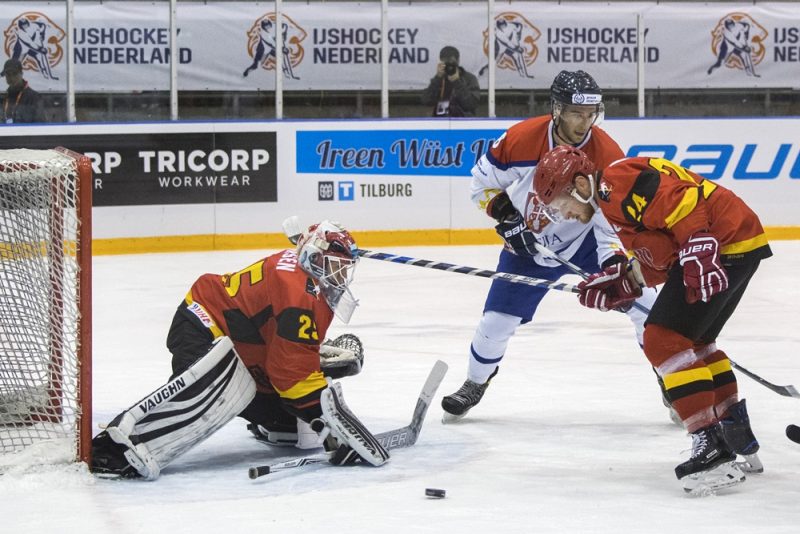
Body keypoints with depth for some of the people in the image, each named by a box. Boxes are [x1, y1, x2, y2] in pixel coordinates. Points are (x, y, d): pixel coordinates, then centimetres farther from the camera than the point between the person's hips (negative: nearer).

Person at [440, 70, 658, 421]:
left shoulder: (607, 155, -23)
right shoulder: (521, 139, -23)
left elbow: (615, 220, -20)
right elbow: (483, 181, -5)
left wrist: (615, 265, -36)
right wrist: (506, 215, -19)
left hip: (586, 240, 0)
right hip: (528, 244, 0)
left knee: (640, 299, -15)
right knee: (497, 322, 1)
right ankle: (475, 385, 30)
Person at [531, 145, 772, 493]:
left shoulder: (617, 182, -13)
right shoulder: (616, 199, 20)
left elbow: (684, 203, -23)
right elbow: (658, 260, 23)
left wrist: (699, 258, -28)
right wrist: (620, 284, 16)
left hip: (724, 245, -11)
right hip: (738, 244, 11)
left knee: (663, 340, -12)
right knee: (692, 342, 24)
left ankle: (712, 448, -15)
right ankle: (740, 438, 33)